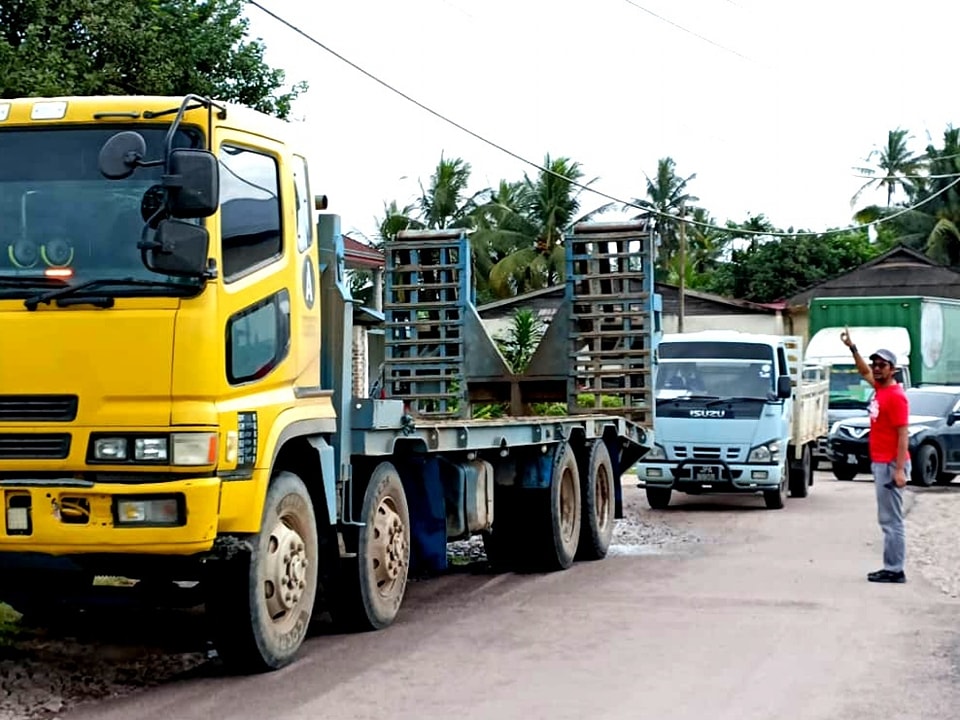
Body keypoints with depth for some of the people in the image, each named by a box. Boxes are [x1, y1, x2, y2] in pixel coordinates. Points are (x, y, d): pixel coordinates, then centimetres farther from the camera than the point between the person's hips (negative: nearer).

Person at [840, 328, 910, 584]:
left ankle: (895, 571, -5)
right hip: (879, 463, 10)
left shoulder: (895, 396, -14)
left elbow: (903, 434, -18)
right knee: (887, 519, 11)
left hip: (890, 465, -10)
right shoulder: (879, 389, 11)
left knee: (892, 520, -7)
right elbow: (864, 372, 32)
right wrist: (852, 348, 26)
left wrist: (899, 470, -22)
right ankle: (891, 568, 15)